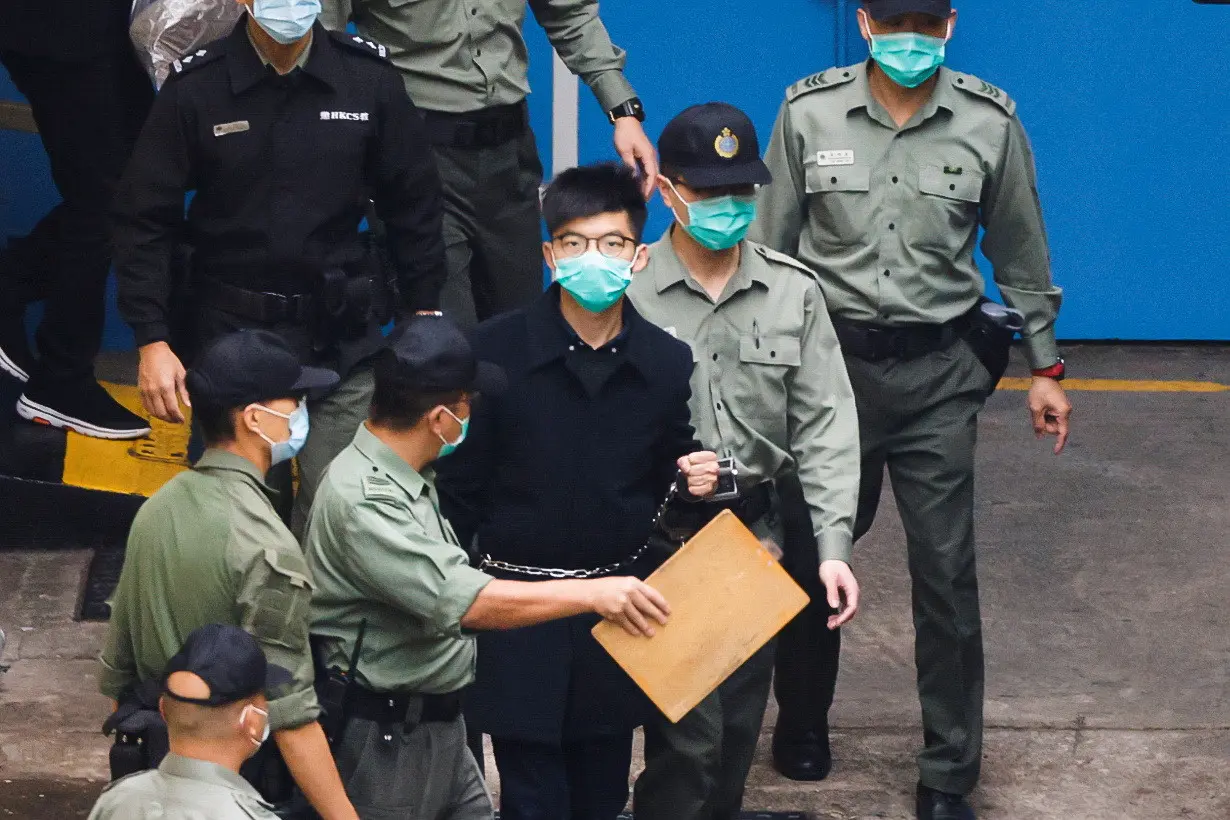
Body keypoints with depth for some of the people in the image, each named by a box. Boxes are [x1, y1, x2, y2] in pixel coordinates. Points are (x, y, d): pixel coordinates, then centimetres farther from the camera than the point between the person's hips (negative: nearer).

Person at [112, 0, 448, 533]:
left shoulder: (369, 78, -3)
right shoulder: (196, 89, -7)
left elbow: (414, 209, 7)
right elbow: (144, 222, -3)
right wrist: (152, 341, -9)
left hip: (344, 340, 1)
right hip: (233, 335, 0)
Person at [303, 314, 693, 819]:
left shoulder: (406, 481, 9)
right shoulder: (363, 502, -24)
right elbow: (463, 601, -32)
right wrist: (592, 593, -29)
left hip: (439, 724, 10)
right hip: (386, 738, -10)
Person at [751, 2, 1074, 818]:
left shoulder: (990, 123, -6)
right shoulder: (810, 112, -7)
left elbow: (1021, 253, 6)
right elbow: (771, 243, 2)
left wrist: (1045, 366, 10)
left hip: (938, 370, -1)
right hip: (831, 354, 1)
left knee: (946, 570, -2)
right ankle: (803, 713, 39)